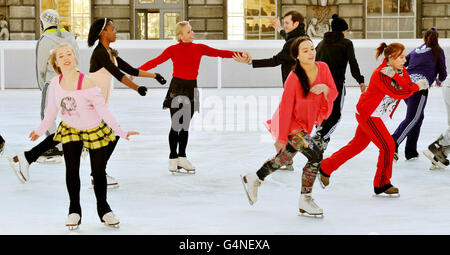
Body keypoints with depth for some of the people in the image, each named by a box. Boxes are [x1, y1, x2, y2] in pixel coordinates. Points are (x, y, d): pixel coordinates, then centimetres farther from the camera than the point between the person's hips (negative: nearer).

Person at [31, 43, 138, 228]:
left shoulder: (86, 83, -27)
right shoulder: (55, 83, -12)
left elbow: (103, 109, -24)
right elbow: (52, 109, 5)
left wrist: (121, 132, -27)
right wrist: (40, 130, 16)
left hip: (94, 130, -3)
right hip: (70, 130, 3)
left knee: (98, 172, 4)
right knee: (71, 169, -7)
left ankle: (103, 209, 24)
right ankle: (74, 211, 8)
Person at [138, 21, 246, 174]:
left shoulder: (199, 48, 6)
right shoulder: (173, 50, -3)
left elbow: (219, 53, 0)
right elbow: (156, 61, -11)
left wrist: (240, 54, -10)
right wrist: (137, 70, -22)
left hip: (191, 88, 3)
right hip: (177, 87, -3)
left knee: (185, 125, 8)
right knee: (176, 125, -2)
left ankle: (182, 157, 19)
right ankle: (173, 158, 11)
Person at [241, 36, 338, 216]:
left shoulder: (323, 68, -7)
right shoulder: (294, 78, -24)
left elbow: (334, 94, 0)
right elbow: (285, 108, -19)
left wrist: (325, 88, -25)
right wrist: (281, 137, -16)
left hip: (305, 123, 8)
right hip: (291, 123, -8)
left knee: (285, 157, 22)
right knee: (315, 156, -20)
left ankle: (253, 179, 44)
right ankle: (305, 201, -8)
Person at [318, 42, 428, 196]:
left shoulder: (401, 71, 2)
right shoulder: (380, 74, -24)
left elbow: (408, 87, -14)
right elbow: (398, 93, -30)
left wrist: (395, 76, -28)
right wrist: (417, 87, -19)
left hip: (377, 116, 9)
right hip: (367, 114, -9)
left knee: (356, 145, 15)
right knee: (388, 146, -11)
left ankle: (326, 167, 30)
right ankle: (382, 185, 3)